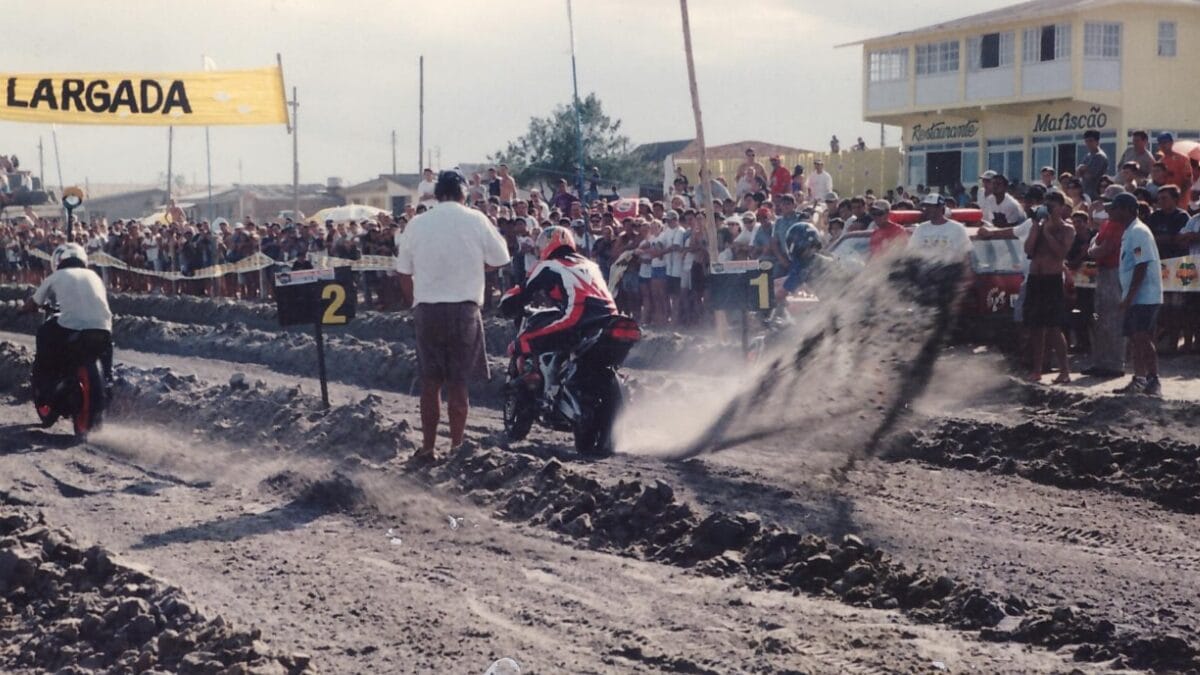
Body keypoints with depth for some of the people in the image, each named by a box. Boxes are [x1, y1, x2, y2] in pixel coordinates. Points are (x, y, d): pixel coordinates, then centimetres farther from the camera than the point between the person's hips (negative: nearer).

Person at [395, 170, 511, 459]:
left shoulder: (416, 224, 2)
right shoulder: (475, 220, -4)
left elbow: (404, 273, 6)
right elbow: (500, 260, 3)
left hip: (426, 309, 2)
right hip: (463, 308, -2)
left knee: (430, 381, 11)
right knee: (458, 383, 5)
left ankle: (428, 446, 15)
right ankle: (456, 445, 8)